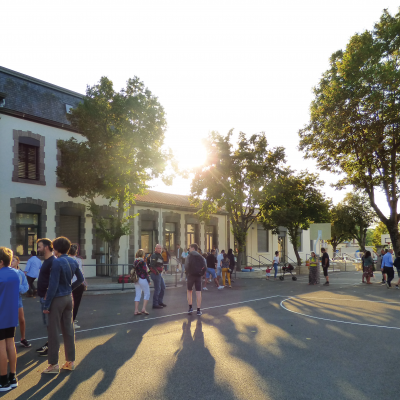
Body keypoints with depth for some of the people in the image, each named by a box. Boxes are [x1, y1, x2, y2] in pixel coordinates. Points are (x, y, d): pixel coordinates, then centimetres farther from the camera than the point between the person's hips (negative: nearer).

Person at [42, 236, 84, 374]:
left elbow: (53, 285, -20)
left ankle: (53, 364, 11)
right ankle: (70, 361, 20)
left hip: (57, 299, -7)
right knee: (68, 329, 12)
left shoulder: (57, 262, -18)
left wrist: (46, 305, -15)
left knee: (54, 332, 3)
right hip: (69, 298, 7)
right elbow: (80, 279, 13)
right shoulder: (73, 262, 4)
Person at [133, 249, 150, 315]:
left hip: (136, 279, 7)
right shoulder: (142, 262, -13)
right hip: (143, 279, -7)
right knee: (147, 294, 5)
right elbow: (145, 272, -14)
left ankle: (136, 310, 8)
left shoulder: (135, 262, 8)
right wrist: (148, 280, -8)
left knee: (137, 295, 9)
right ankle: (143, 309, -2)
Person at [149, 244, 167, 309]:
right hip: (155, 274, -10)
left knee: (163, 287, 16)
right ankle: (155, 304, 1)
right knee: (157, 289, -6)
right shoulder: (154, 255, -16)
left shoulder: (159, 255, 16)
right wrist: (156, 271, -22)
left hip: (159, 274, 10)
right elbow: (152, 265, -24)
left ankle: (160, 301, 25)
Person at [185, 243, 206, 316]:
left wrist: (188, 271, 7)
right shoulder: (201, 257, 7)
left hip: (191, 275, -2)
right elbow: (204, 266, -1)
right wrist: (201, 273, 8)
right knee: (198, 292, 2)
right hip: (198, 276, 2)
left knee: (189, 291, 15)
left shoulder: (189, 256, -3)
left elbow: (186, 266, -11)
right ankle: (198, 310, 1)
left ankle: (190, 308, 8)